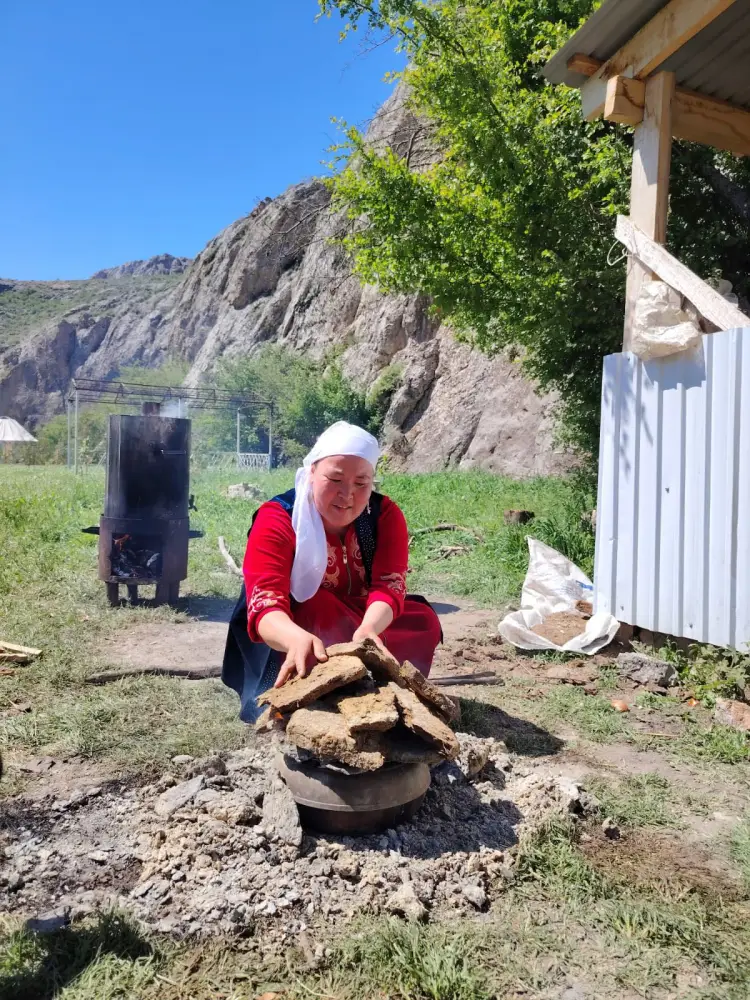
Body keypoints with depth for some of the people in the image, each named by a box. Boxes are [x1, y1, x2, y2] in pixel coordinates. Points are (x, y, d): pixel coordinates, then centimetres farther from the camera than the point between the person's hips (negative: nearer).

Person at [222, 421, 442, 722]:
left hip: (366, 621, 4)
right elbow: (265, 607, -37)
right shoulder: (276, 519, -25)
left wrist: (368, 629, -51)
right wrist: (298, 639, -60)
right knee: (315, 611, -35)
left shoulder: (386, 515, -14)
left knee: (423, 621, -20)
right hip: (293, 628, -4)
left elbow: (389, 586, -27)